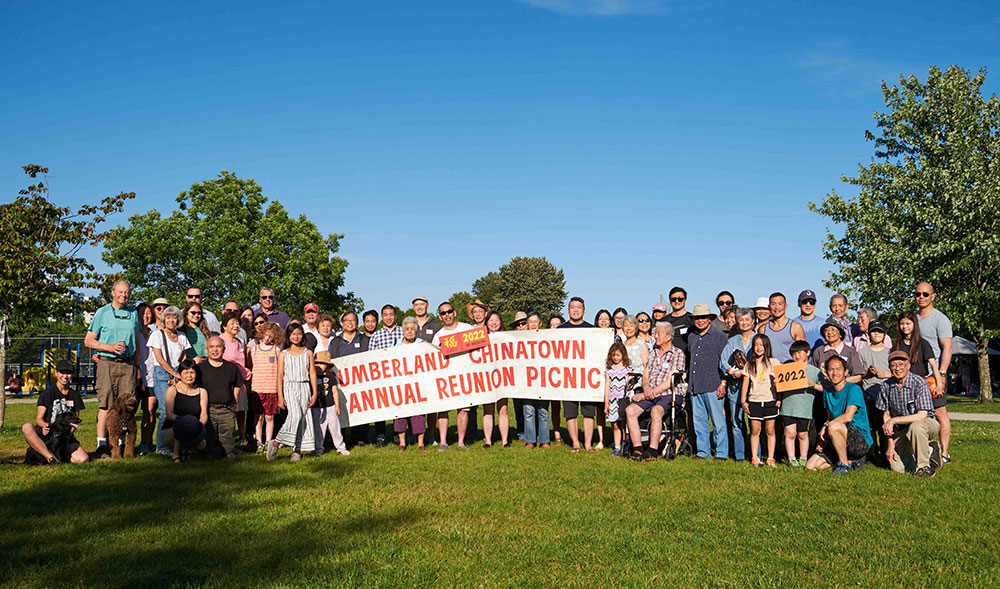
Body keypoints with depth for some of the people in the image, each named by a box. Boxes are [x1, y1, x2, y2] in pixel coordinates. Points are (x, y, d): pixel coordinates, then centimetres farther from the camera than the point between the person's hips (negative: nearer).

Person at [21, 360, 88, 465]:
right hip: (45, 434, -2)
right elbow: (38, 419, -8)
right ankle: (51, 458, -36)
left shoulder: (75, 395, 11)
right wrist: (44, 425, -32)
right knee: (27, 427, -36)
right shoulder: (47, 393, -1)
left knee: (83, 458, -24)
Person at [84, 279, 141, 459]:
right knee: (106, 405, -9)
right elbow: (88, 341, 3)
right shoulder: (102, 313, 4)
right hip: (107, 363, -3)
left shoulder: (133, 313, 15)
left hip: (128, 364, 3)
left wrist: (137, 366, 15)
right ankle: (102, 444, -7)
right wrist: (110, 347, -11)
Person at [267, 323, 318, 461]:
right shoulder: (283, 354, 5)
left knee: (304, 417, -3)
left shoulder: (308, 353, 10)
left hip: (304, 388, 3)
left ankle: (297, 450, 3)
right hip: (289, 388, -2)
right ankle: (276, 443, -11)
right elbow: (280, 376, 3)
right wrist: (280, 396, -4)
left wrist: (314, 393, 2)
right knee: (295, 415, -21)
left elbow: (312, 373, 8)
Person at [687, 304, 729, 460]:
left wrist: (723, 383, -9)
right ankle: (702, 451, 17)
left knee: (718, 421, -2)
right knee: (699, 421, 8)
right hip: (695, 386, 5)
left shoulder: (719, 336, -1)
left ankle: (721, 453, 5)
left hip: (713, 386, -5)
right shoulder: (691, 337, 15)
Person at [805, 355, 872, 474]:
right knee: (811, 466, -5)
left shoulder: (853, 389, -11)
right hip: (840, 442, 7)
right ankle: (849, 459, 10)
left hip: (862, 441, -7)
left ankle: (845, 464, -16)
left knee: (834, 427, -37)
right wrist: (823, 440, 0)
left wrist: (825, 426, -16)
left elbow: (848, 416, -23)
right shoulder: (827, 391, 11)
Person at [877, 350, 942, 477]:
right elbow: (886, 415, 2)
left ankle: (924, 466, -18)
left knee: (916, 426, -40)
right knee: (897, 467, -13)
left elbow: (922, 416, -25)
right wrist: (890, 444, -4)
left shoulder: (919, 383, -18)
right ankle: (928, 452, 15)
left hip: (928, 424, -4)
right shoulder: (886, 387, -3)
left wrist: (894, 420, -23)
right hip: (902, 431, 4)